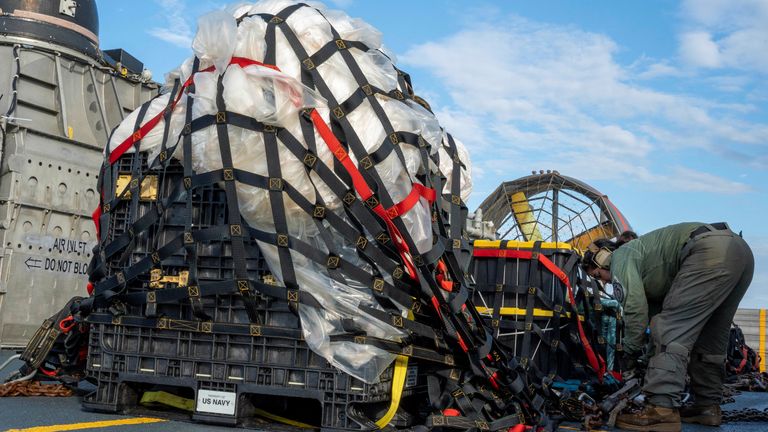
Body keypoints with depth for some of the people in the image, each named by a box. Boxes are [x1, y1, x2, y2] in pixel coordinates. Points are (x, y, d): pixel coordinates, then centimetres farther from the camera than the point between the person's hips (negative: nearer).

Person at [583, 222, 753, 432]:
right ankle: (708, 405, 24)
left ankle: (662, 410, -18)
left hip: (711, 252, -10)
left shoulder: (621, 257, 7)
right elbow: (656, 307, 37)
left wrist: (630, 351, 7)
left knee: (672, 329, -11)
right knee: (709, 338, 18)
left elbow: (635, 308, -4)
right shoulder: (646, 268, 34)